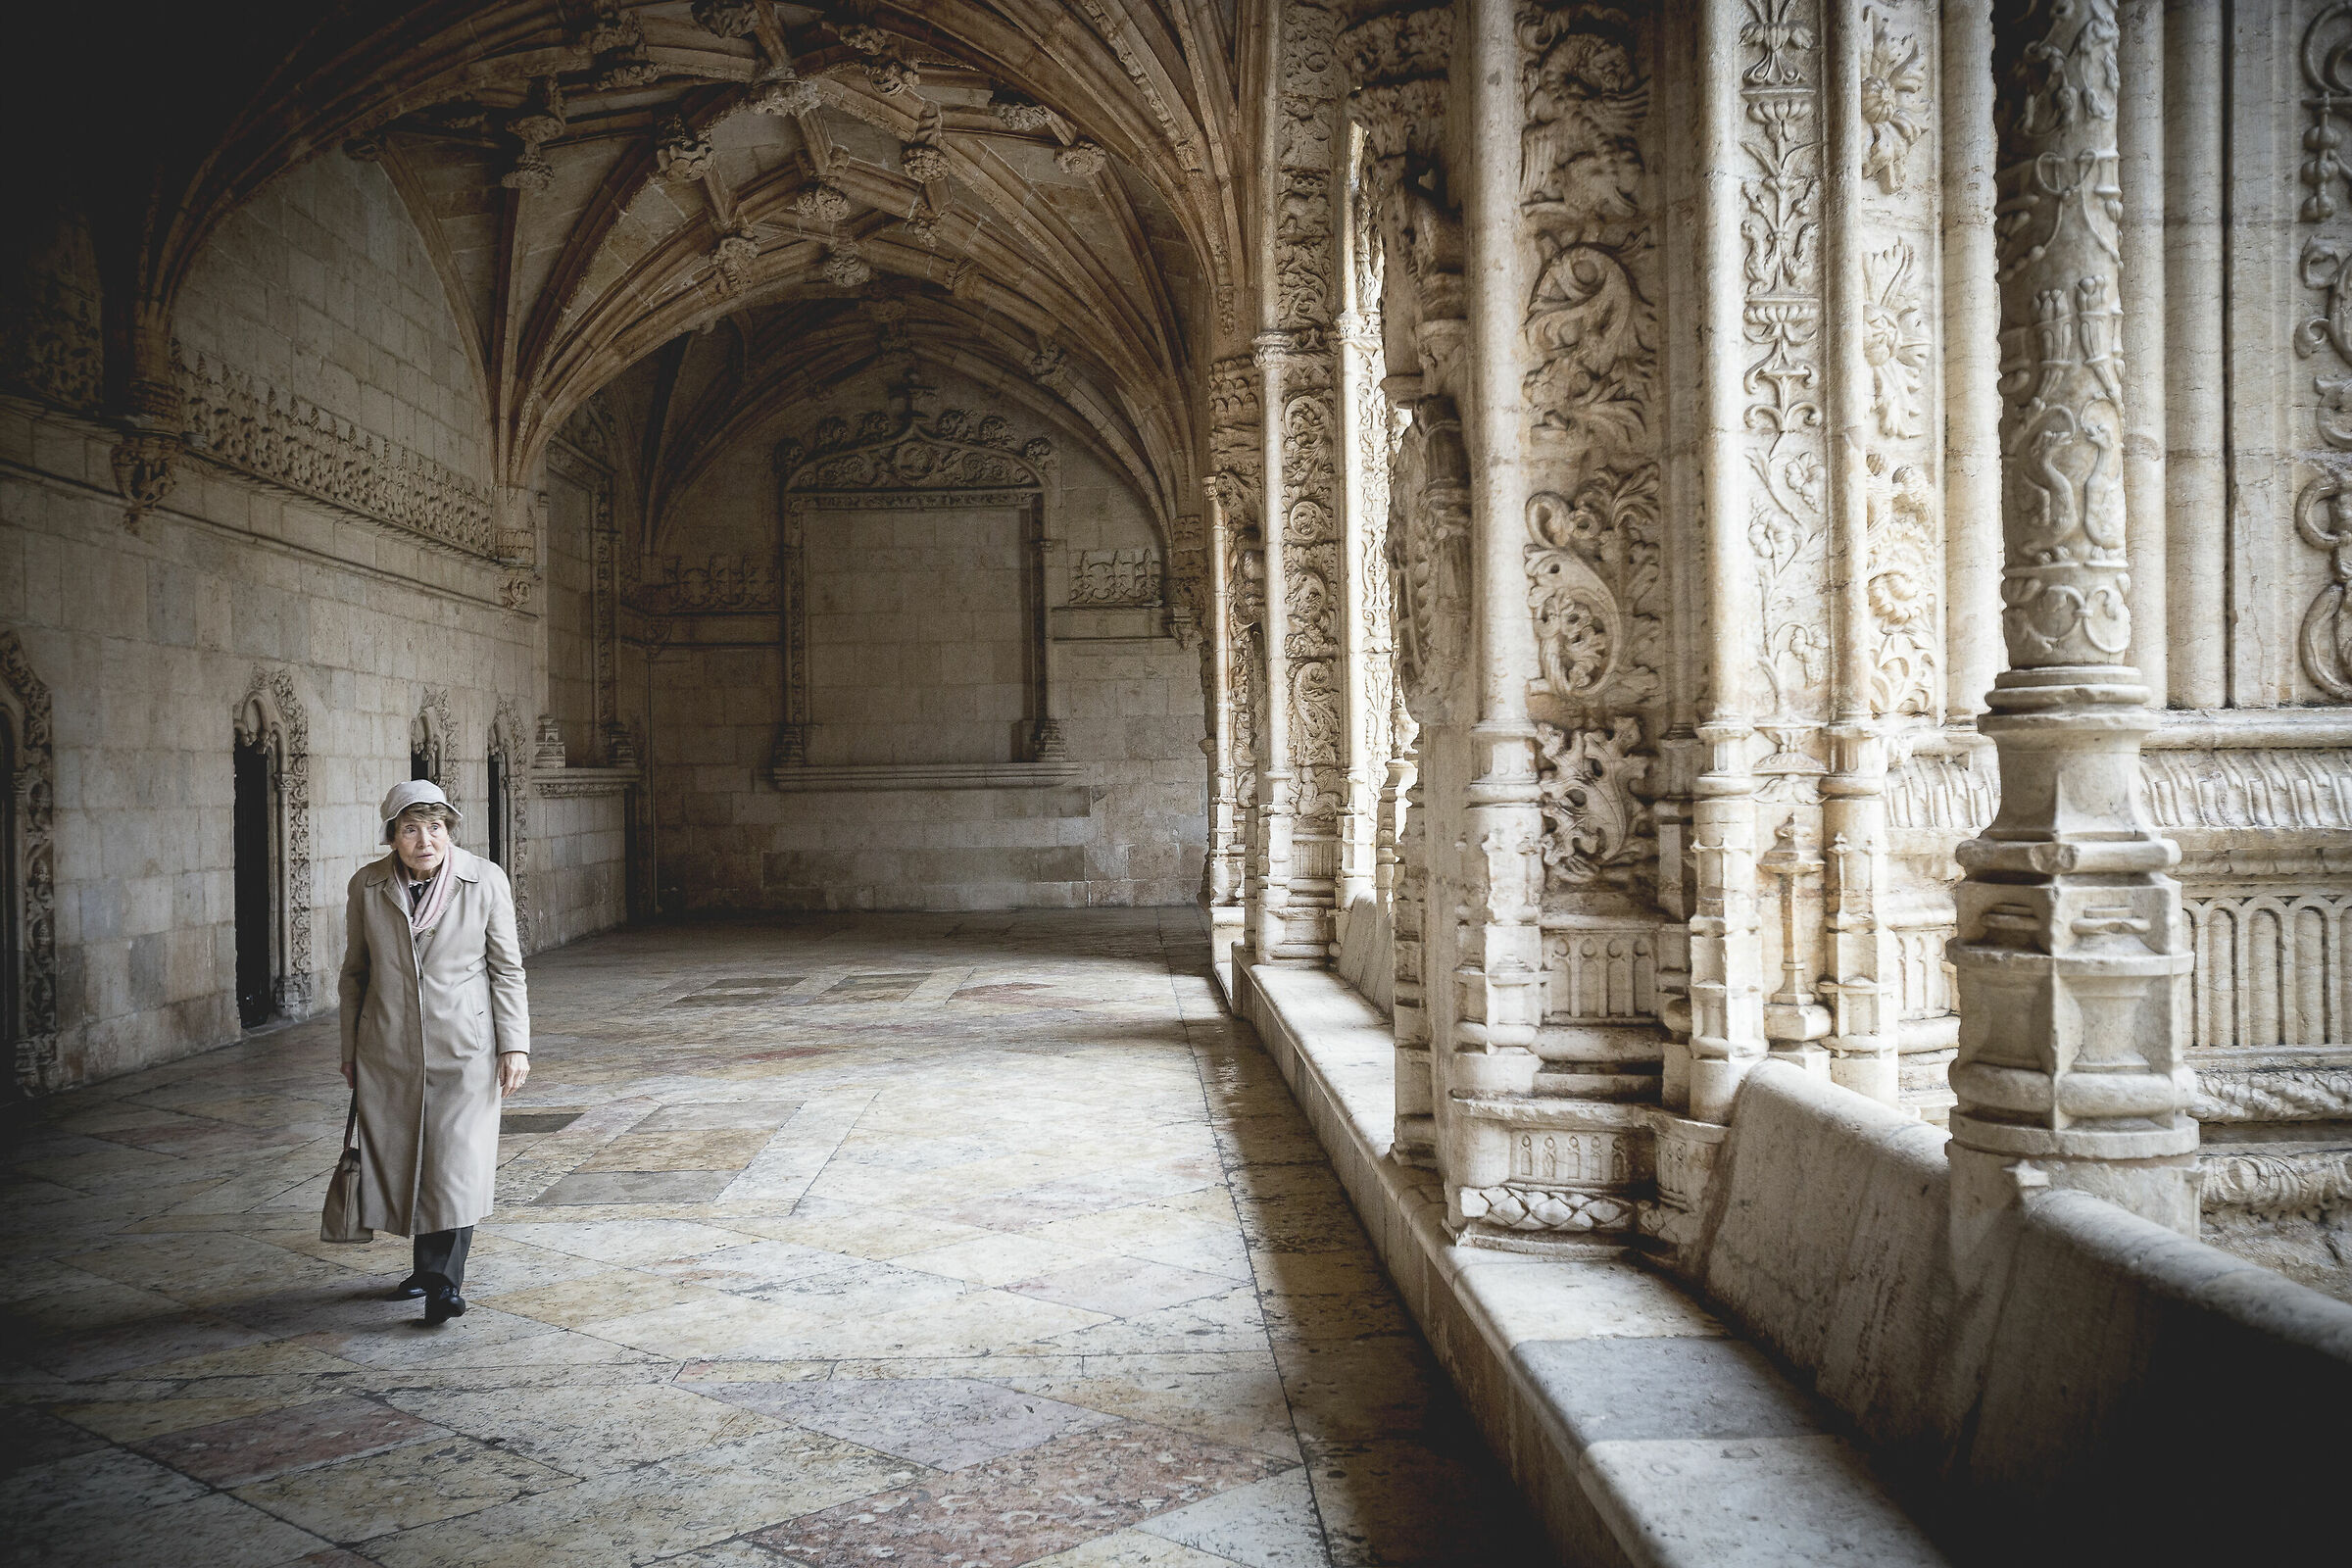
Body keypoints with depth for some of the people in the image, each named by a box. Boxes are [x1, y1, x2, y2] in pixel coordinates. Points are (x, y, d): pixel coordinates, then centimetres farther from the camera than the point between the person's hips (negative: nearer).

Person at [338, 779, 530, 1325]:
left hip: (463, 1048, -3)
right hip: (388, 1049, 3)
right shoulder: (367, 885, -1)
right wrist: (350, 1050, 12)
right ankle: (429, 1265, 27)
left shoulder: (485, 881, -7)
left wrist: (514, 1045, -5)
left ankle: (444, 1280, 1)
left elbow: (507, 969, -2)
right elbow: (355, 971, 10)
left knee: (457, 1160, -8)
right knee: (398, 1160, 9)